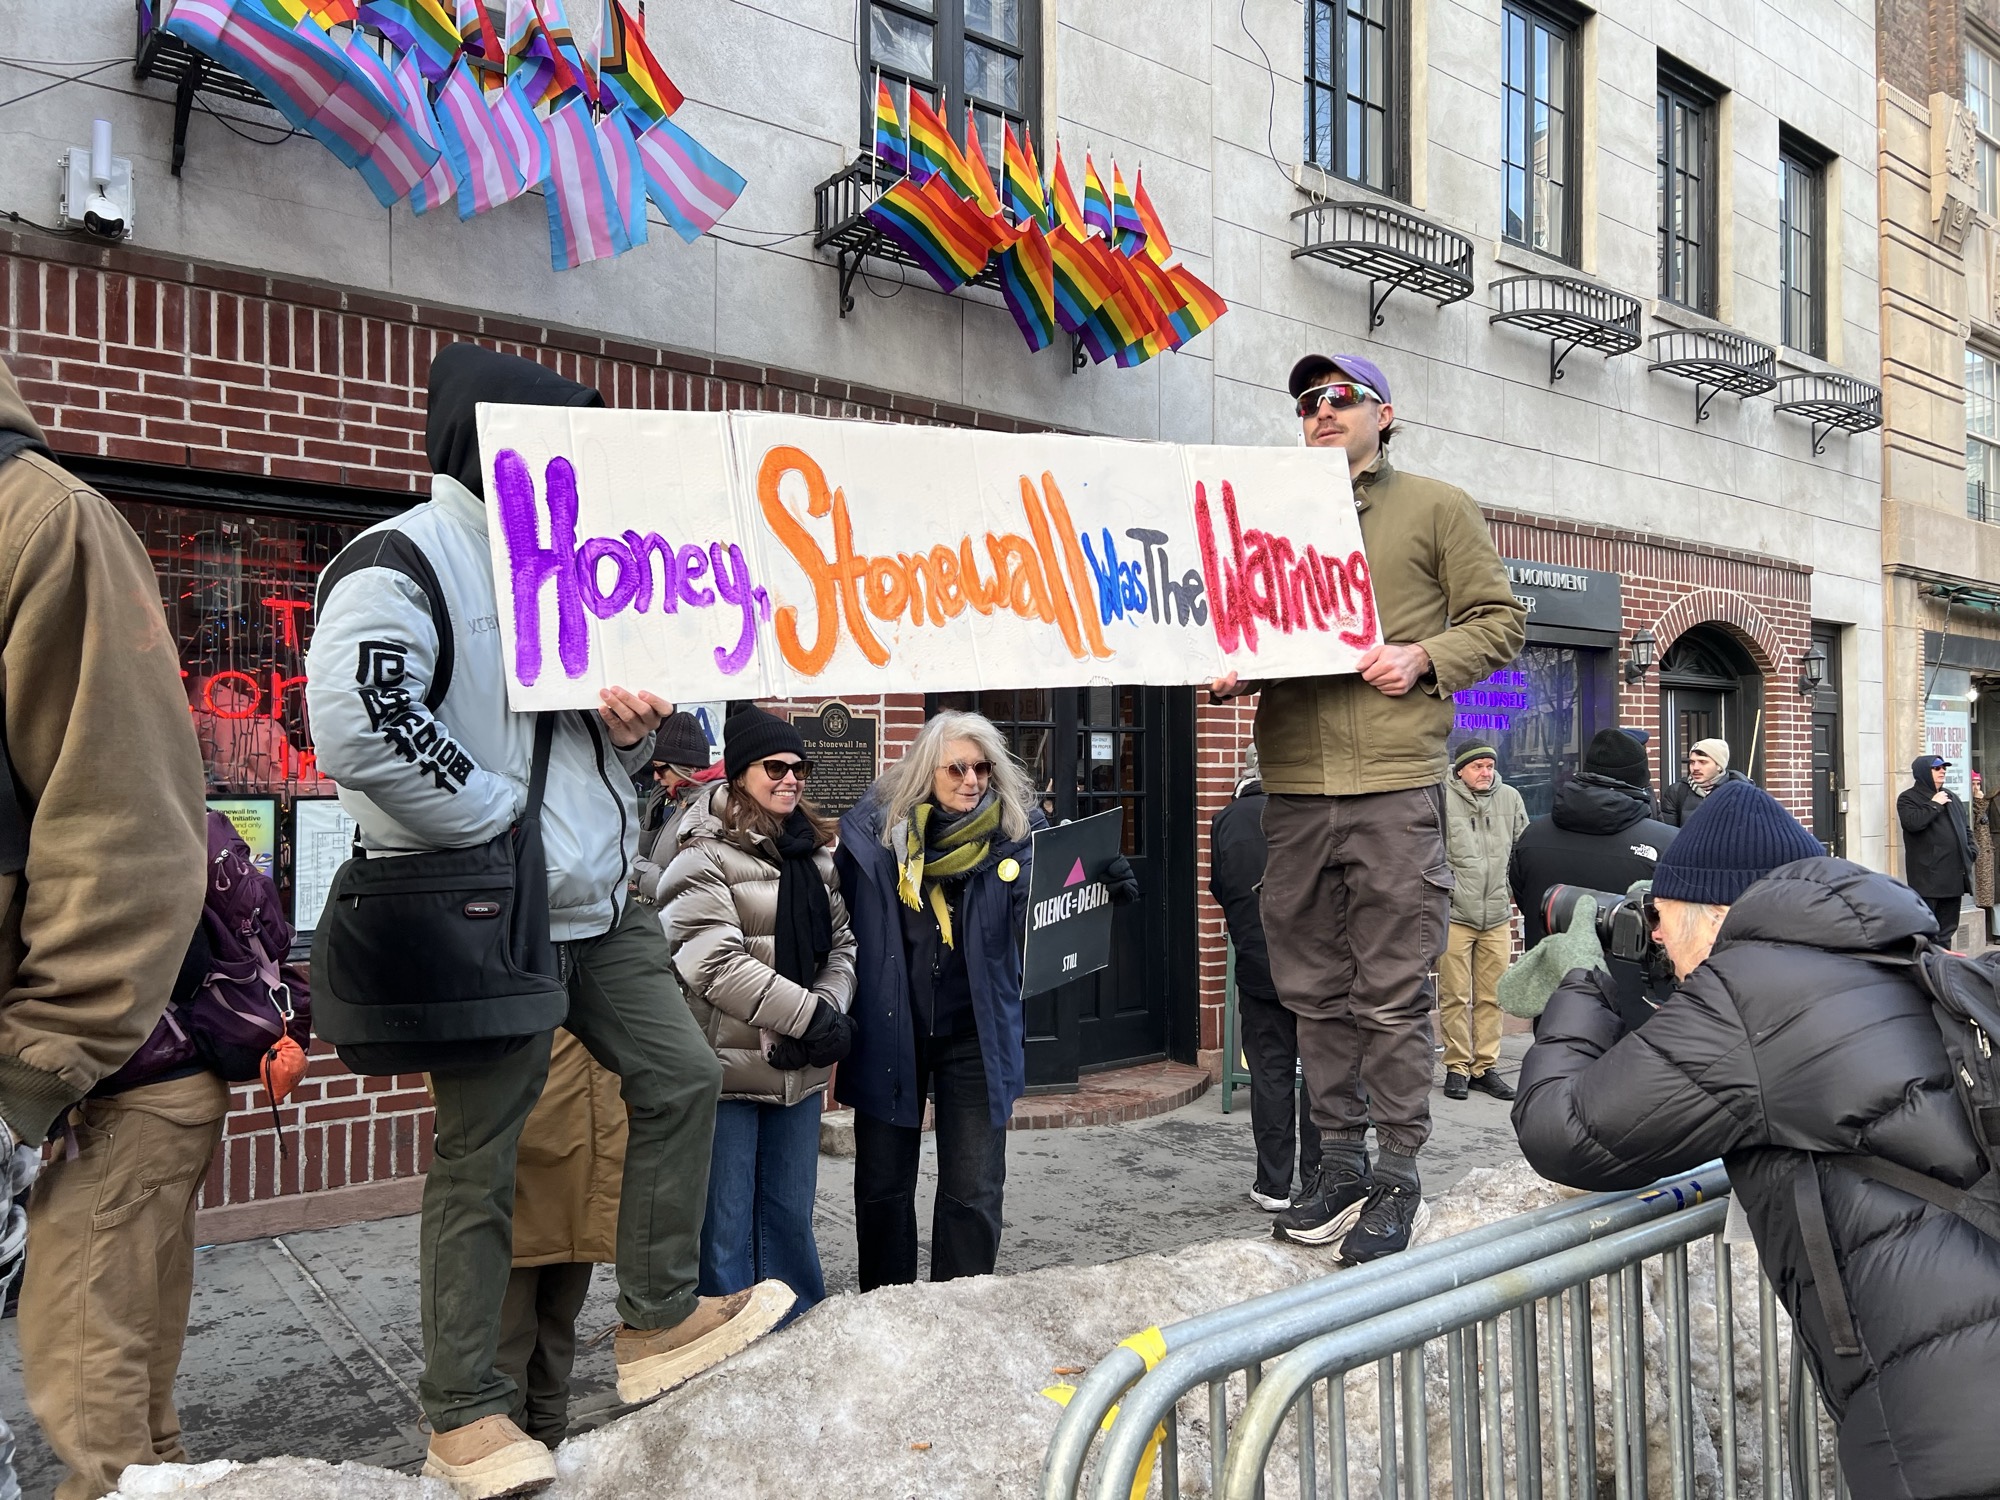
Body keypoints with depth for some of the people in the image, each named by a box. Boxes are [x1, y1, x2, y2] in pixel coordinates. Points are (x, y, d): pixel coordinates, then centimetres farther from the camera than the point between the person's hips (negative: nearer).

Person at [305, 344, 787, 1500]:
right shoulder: (404, 558, -11)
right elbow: (359, 728, -27)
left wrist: (629, 729, 0)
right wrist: (499, 817, -17)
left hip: (598, 899, 9)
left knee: (683, 1077, 10)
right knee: (481, 1160, 3)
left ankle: (659, 1320, 23)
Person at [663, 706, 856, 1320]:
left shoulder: (815, 850, 13)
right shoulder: (706, 855, -8)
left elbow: (842, 944, 10)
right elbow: (716, 964, -18)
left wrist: (829, 1012, -9)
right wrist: (812, 1015, -17)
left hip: (798, 1067, 6)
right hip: (728, 1064, -6)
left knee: (791, 1215, 16)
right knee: (725, 1224, 5)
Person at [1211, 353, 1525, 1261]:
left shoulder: (1437, 508, 10)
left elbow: (1500, 621, 8)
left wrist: (1424, 658, -9)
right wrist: (1225, 672, -2)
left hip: (1395, 784, -4)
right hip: (1293, 786, 4)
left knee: (1392, 992, -2)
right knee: (1315, 991, 8)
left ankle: (1399, 1179, 10)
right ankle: (1342, 1165, 21)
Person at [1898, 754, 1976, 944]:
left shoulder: (1951, 796, 19)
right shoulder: (1908, 798, -4)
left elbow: (1966, 827, 26)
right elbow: (1912, 822, -23)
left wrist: (1970, 852, 11)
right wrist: (1934, 805, -13)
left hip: (1954, 875, 8)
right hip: (1928, 877, -8)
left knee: (1947, 928, 14)